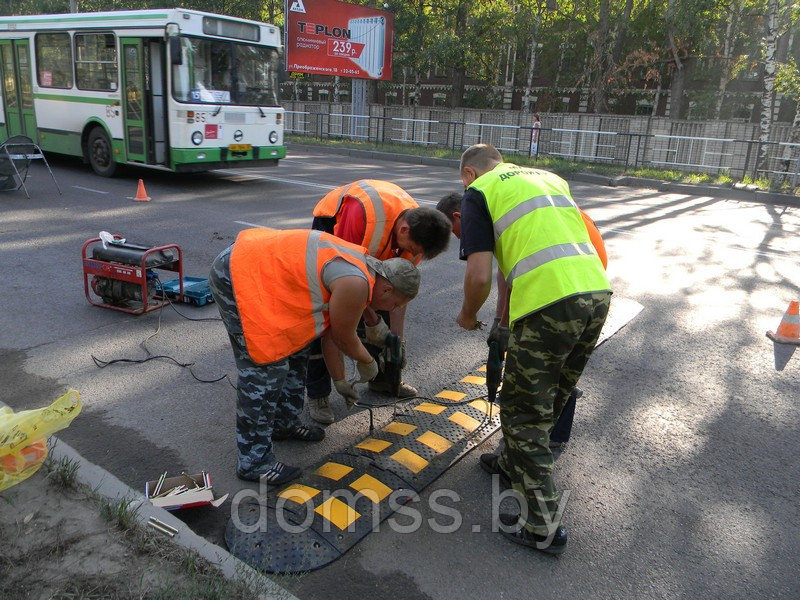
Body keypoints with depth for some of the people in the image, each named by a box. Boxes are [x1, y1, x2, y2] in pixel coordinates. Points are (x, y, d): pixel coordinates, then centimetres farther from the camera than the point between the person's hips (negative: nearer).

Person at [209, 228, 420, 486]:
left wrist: (340, 381, 25)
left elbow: (331, 333, 18)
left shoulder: (360, 265, 10)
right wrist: (367, 362, 13)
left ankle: (285, 423, 34)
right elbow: (344, 338, -6)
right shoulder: (355, 284, -21)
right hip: (236, 277, -11)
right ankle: (253, 462, 3)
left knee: (295, 349, 18)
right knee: (265, 369, -9)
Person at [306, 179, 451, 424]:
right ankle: (317, 394, -4)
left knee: (387, 307, 2)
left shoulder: (416, 229, -23)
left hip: (373, 250, 6)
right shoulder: (363, 214, -43)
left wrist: (396, 337, -12)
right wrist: (372, 321, -26)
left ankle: (381, 377, 21)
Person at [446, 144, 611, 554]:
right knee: (551, 399, 24)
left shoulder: (478, 192, 6)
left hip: (549, 304, -8)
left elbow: (480, 276, -6)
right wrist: (506, 315, 35)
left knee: (523, 410, 8)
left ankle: (542, 526, 16)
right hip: (598, 292, 8)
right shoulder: (550, 178, 27)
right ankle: (515, 463, 47)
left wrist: (467, 315, 15)